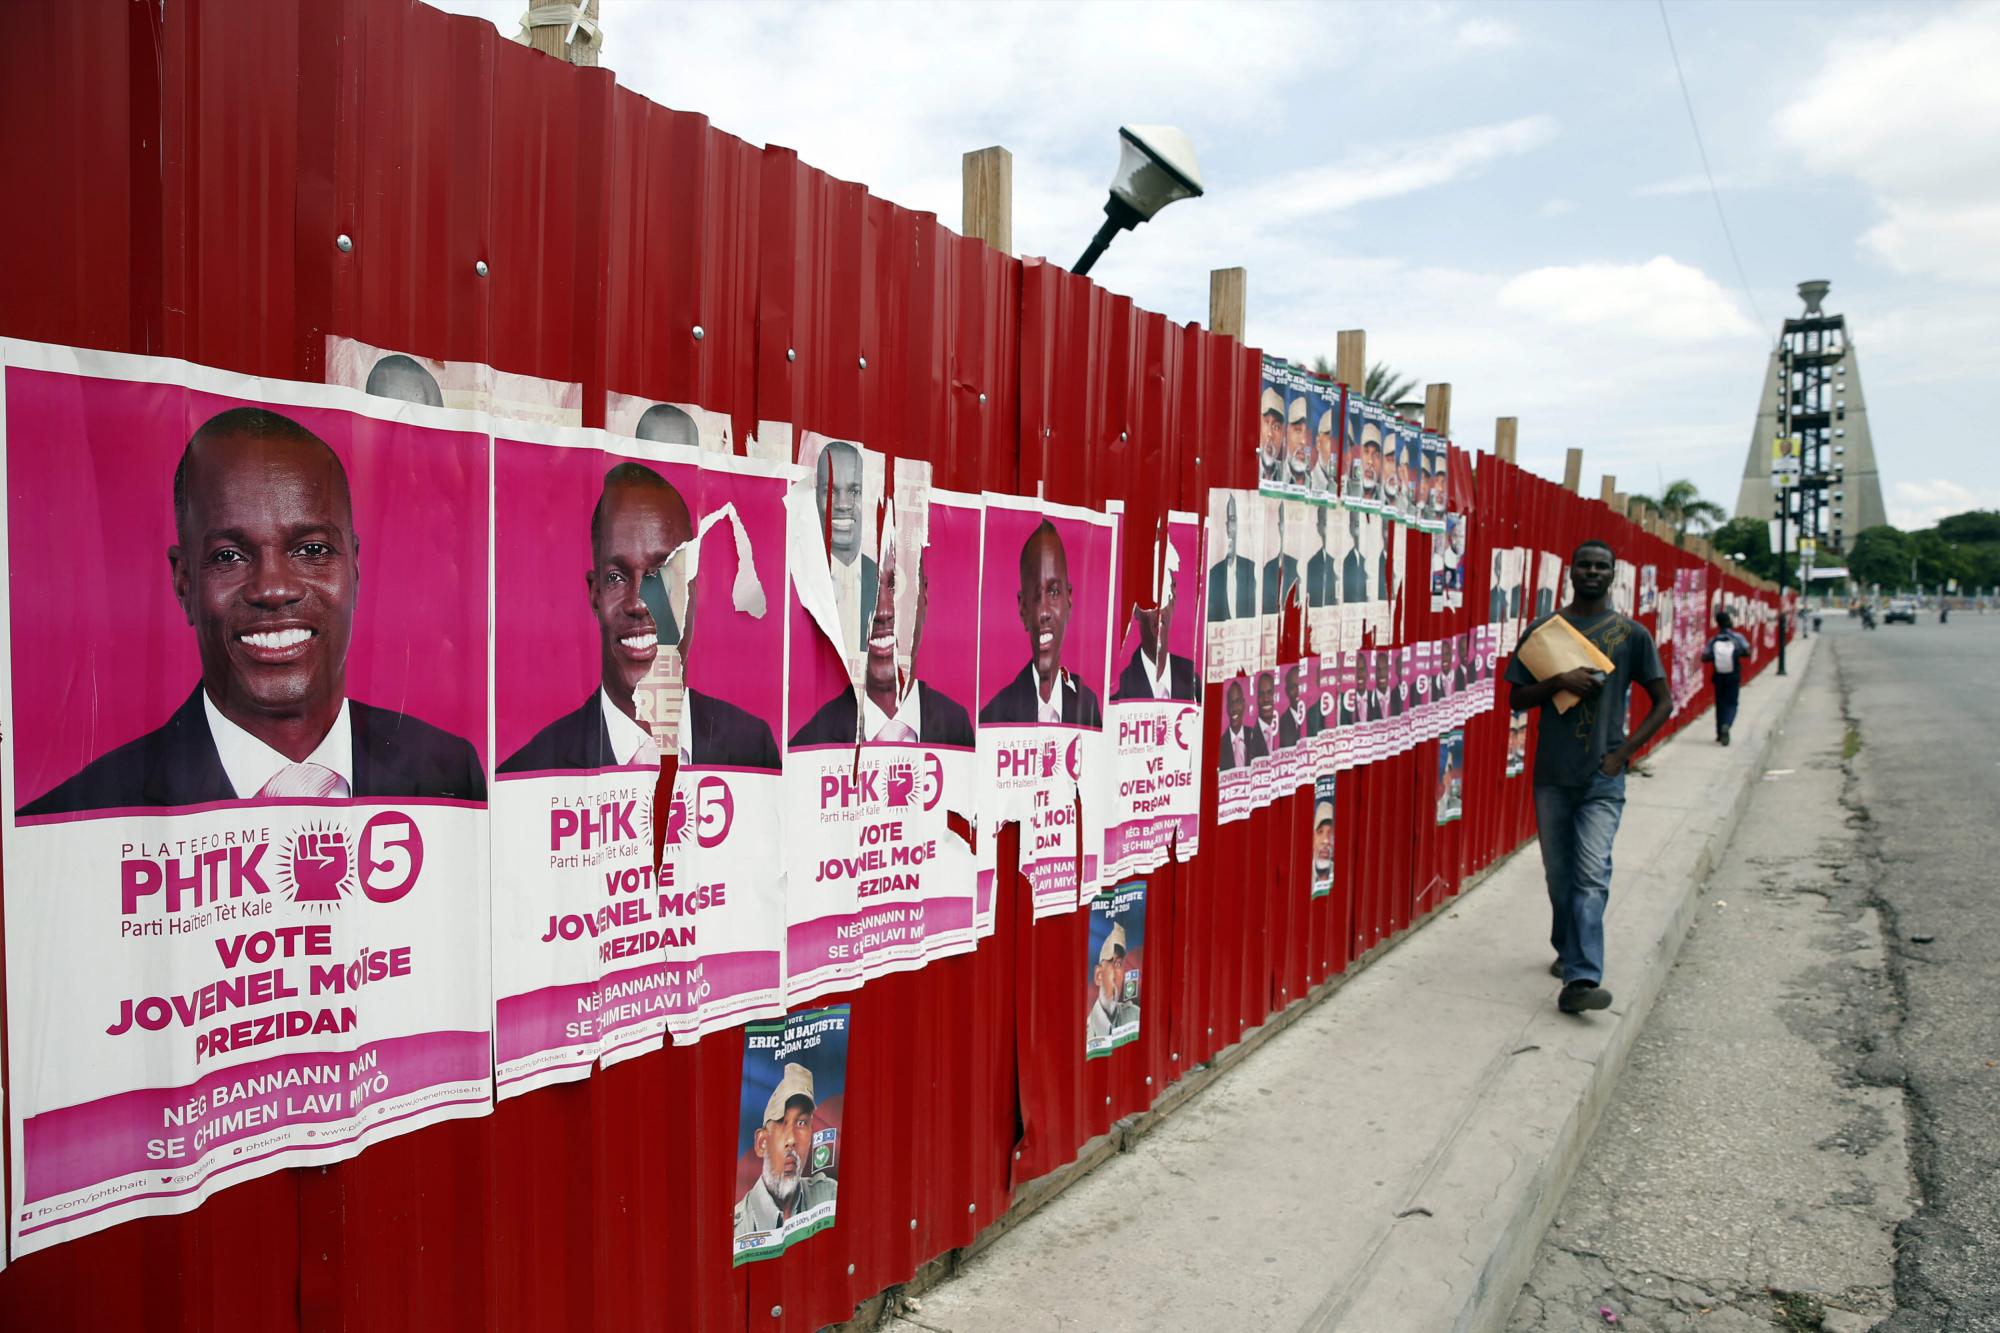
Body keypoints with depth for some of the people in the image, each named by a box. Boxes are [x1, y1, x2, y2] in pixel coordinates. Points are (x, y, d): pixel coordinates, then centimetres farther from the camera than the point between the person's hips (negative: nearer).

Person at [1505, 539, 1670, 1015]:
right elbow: (1516, 699, 5)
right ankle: (1568, 951, 33)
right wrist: (1559, 681, -14)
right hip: (1552, 773, 2)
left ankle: (1580, 980, -16)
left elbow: (1662, 702, 6)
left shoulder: (1631, 634, 2)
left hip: (1603, 778, -2)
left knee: (1591, 876, -12)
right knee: (1558, 874, 13)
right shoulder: (1544, 630, 6)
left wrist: (1623, 753, -6)